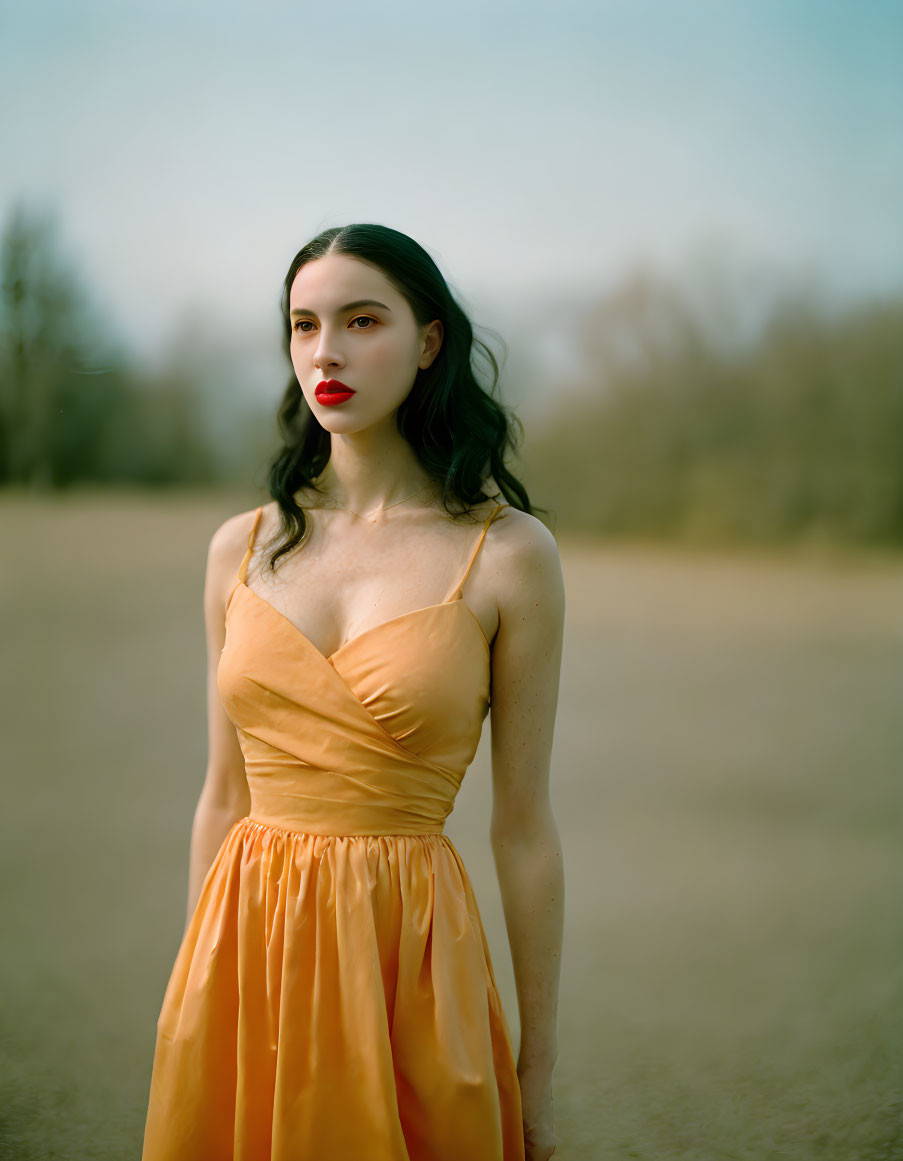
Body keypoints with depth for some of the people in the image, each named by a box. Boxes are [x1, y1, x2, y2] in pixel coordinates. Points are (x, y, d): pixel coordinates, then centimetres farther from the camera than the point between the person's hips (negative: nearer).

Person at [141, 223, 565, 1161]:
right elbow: (225, 793, 10)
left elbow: (523, 825, -3)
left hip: (406, 949, -3)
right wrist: (193, 1002, 12)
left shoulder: (507, 554, -6)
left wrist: (538, 1074, 1)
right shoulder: (243, 548, 4)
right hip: (247, 947, 3)